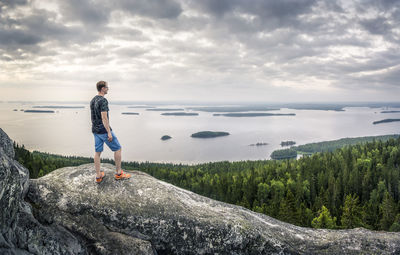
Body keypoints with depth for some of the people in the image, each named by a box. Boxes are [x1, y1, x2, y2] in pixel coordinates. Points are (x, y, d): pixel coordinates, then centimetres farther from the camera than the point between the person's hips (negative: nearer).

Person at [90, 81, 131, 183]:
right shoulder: (103, 101, -17)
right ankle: (118, 173, 11)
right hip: (104, 130, -9)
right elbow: (104, 117, -23)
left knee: (97, 152, 10)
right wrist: (109, 132, -22)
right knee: (117, 148, 5)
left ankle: (98, 176, 14)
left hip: (95, 130, 9)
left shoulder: (92, 100, 11)